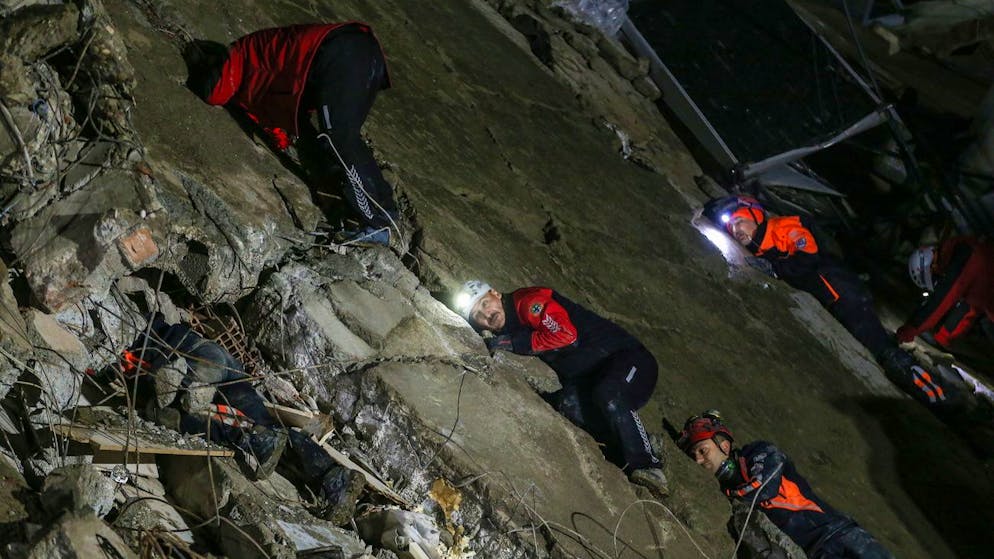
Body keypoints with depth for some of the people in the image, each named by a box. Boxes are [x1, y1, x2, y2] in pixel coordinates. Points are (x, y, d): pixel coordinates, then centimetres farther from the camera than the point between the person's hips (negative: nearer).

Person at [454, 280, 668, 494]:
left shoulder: (528, 301, -16)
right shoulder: (508, 331, 10)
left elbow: (565, 334, -27)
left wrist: (515, 343, -20)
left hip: (626, 356, -7)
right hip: (590, 378, 7)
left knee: (609, 396, -35)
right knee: (569, 404, -22)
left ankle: (647, 466, -21)